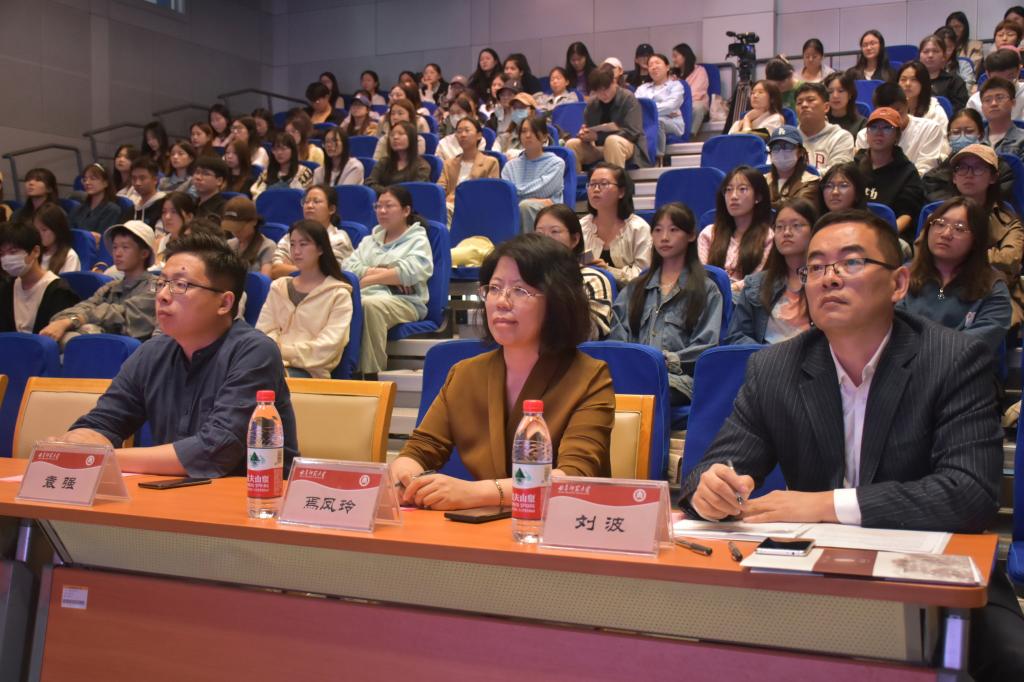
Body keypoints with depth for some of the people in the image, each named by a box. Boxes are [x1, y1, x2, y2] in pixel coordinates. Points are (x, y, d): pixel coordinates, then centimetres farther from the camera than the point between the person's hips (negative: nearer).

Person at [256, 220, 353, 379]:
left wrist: (284, 351, -13)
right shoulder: (279, 287, 22)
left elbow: (327, 347, -5)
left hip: (310, 370, -4)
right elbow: (264, 330, 12)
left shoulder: (338, 294, 6)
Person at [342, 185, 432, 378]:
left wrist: (368, 278, -6)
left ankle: (371, 374, -35)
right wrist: (382, 272, -4)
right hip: (365, 295, 4)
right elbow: (348, 266, 12)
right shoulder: (369, 240, 28)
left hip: (403, 301, -4)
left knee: (370, 305, -38)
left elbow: (411, 272, -9)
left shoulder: (418, 240, 12)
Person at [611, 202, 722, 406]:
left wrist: (669, 359, -12)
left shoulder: (707, 290, 16)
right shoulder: (634, 289, 28)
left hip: (679, 376, -2)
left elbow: (706, 346, 3)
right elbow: (617, 337, 15)